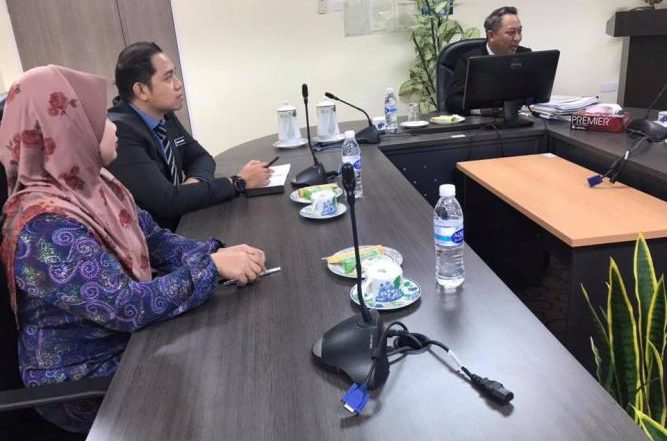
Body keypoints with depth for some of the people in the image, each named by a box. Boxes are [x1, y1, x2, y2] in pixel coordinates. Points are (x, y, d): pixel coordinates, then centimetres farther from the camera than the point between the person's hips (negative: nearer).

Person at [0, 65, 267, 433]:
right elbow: (128, 307, -31)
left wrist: (216, 252, -14)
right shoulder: (44, 227, -29)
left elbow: (157, 240, 3)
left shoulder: (97, 185, -2)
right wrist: (211, 267, -25)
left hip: (131, 339, 7)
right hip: (88, 382, -7)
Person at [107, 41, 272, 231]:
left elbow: (201, 157, 12)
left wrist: (195, 181, -12)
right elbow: (168, 201, -27)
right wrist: (239, 181, -20)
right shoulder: (120, 132, -23)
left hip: (181, 221, 7)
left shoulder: (165, 115, 1)